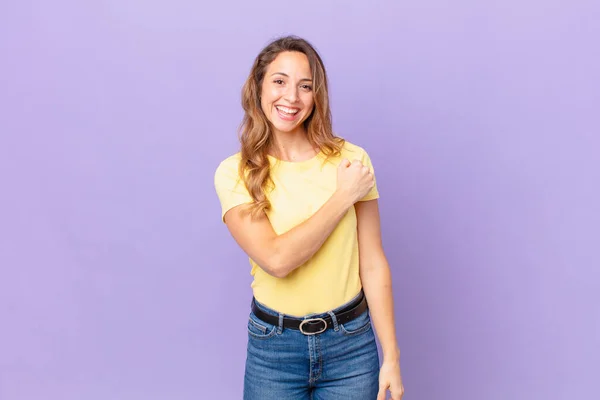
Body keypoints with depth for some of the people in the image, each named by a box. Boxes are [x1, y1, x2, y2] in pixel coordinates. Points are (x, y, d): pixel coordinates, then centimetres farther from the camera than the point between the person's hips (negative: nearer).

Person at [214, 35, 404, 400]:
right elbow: (276, 259, -19)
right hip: (273, 348, 0)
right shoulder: (235, 174, -7)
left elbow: (373, 265, -4)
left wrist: (391, 357, -3)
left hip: (351, 344, 1)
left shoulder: (350, 160, -6)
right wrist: (342, 197, -16)